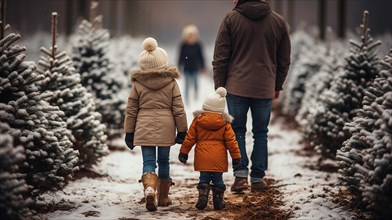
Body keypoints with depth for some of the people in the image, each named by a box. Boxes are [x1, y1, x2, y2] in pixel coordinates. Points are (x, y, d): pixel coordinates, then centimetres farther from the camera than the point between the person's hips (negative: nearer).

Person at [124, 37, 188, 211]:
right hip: (165, 128, 1)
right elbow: (178, 109, -1)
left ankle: (149, 188, -28)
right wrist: (182, 130, 7)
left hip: (144, 128, -1)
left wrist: (129, 132, 10)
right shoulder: (171, 82, -2)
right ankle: (163, 196, 22)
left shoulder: (137, 84, -1)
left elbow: (131, 110, 2)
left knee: (148, 162, -1)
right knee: (164, 161, 14)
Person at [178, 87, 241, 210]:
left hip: (202, 158, 0)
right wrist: (236, 157, 5)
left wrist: (183, 152, 14)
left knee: (204, 179, 10)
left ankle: (202, 198, -4)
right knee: (218, 180, 10)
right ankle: (218, 202, 12)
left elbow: (189, 138, 4)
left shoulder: (197, 120, 0)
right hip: (219, 159, 0)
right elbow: (231, 141, -1)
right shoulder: (225, 123, -2)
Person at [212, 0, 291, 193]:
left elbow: (220, 57, -3)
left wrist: (219, 85, 6)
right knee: (261, 133, 10)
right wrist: (278, 86, 22)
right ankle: (258, 179, 10)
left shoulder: (231, 18, -4)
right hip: (265, 89, 2)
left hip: (237, 87, -2)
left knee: (237, 130, 9)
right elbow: (284, 60, 11)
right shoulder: (279, 22, 4)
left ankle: (241, 174, -3)